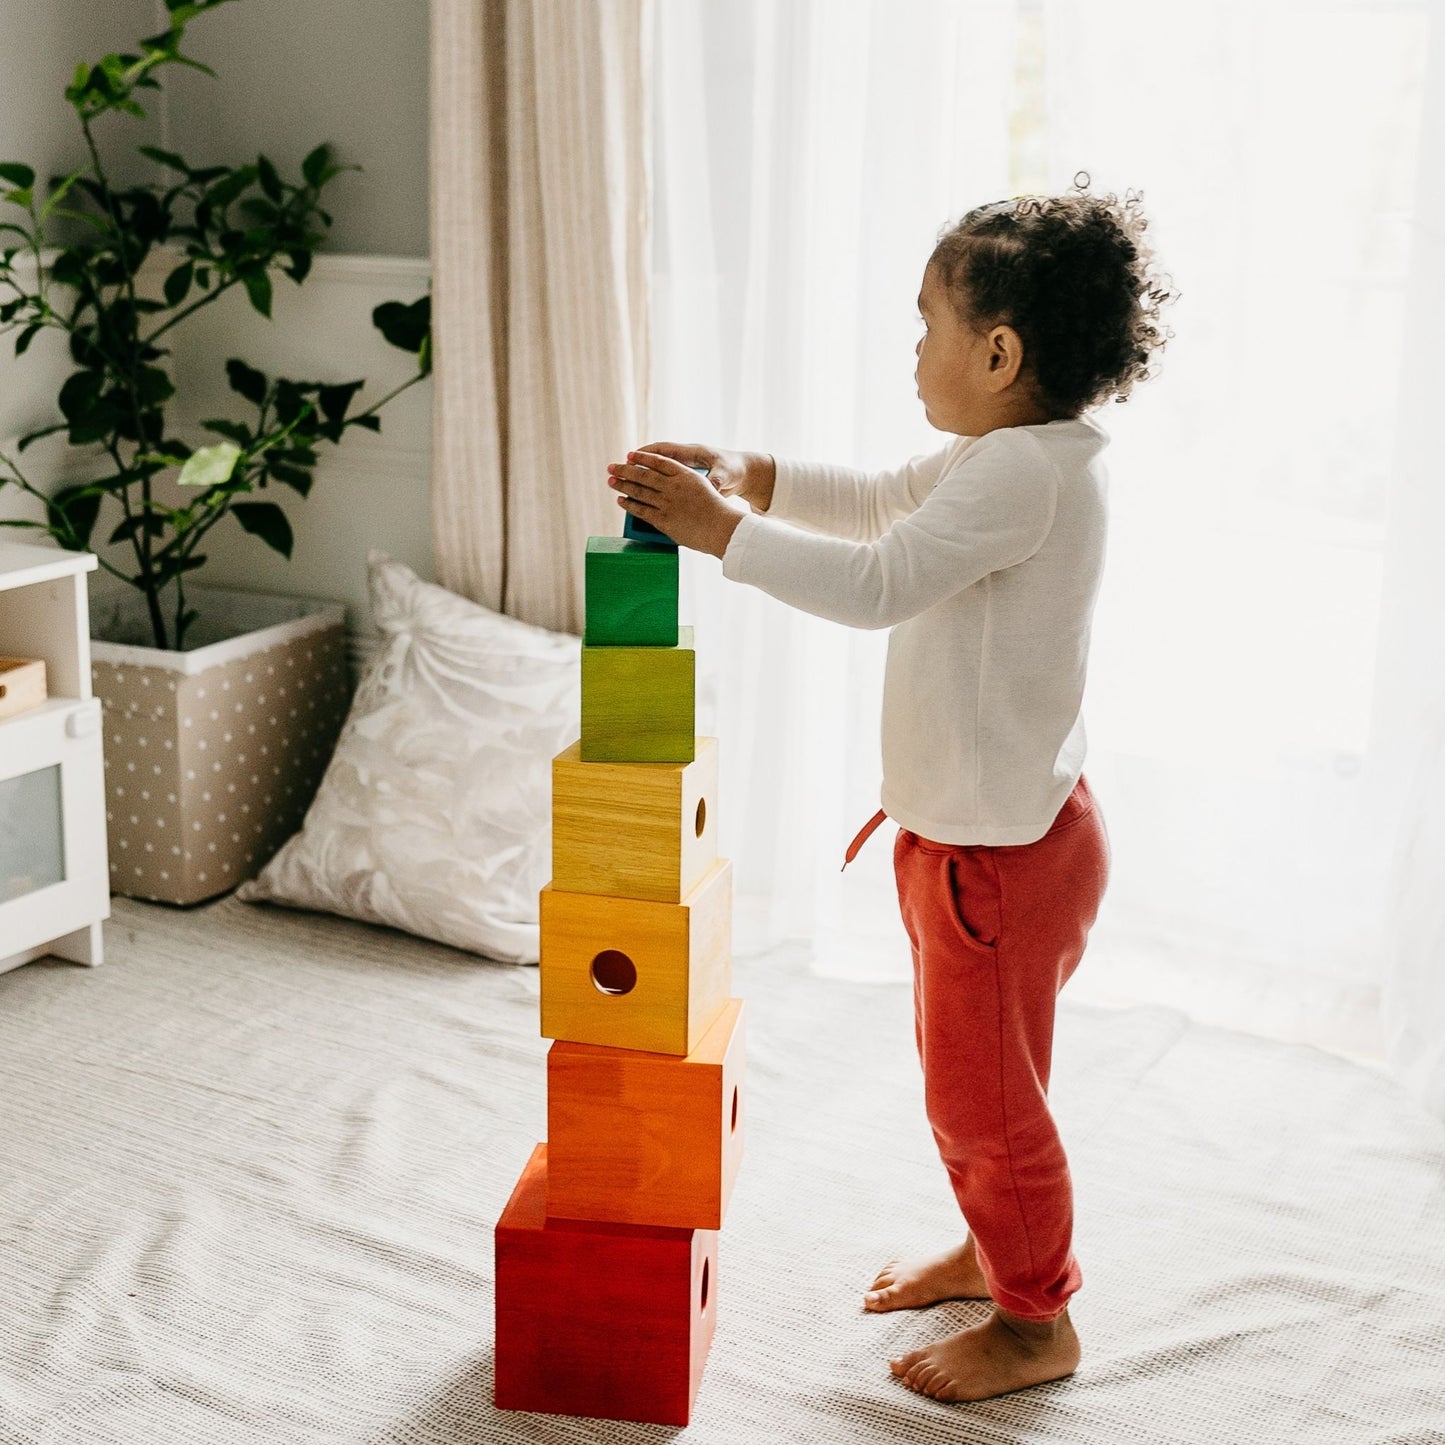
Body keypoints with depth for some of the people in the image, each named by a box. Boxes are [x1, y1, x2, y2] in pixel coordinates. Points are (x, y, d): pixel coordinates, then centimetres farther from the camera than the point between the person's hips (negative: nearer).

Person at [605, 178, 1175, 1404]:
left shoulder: (1025, 473, -25)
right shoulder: (1015, 458, 7)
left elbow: (875, 581, -33)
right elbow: (880, 503, 17)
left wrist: (719, 528, -27)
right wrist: (748, 473, 6)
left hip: (1003, 851, -10)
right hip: (971, 832, 10)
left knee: (985, 1089, 6)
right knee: (971, 1073, 25)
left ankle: (1036, 1322, 25)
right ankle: (995, 1250, 45)